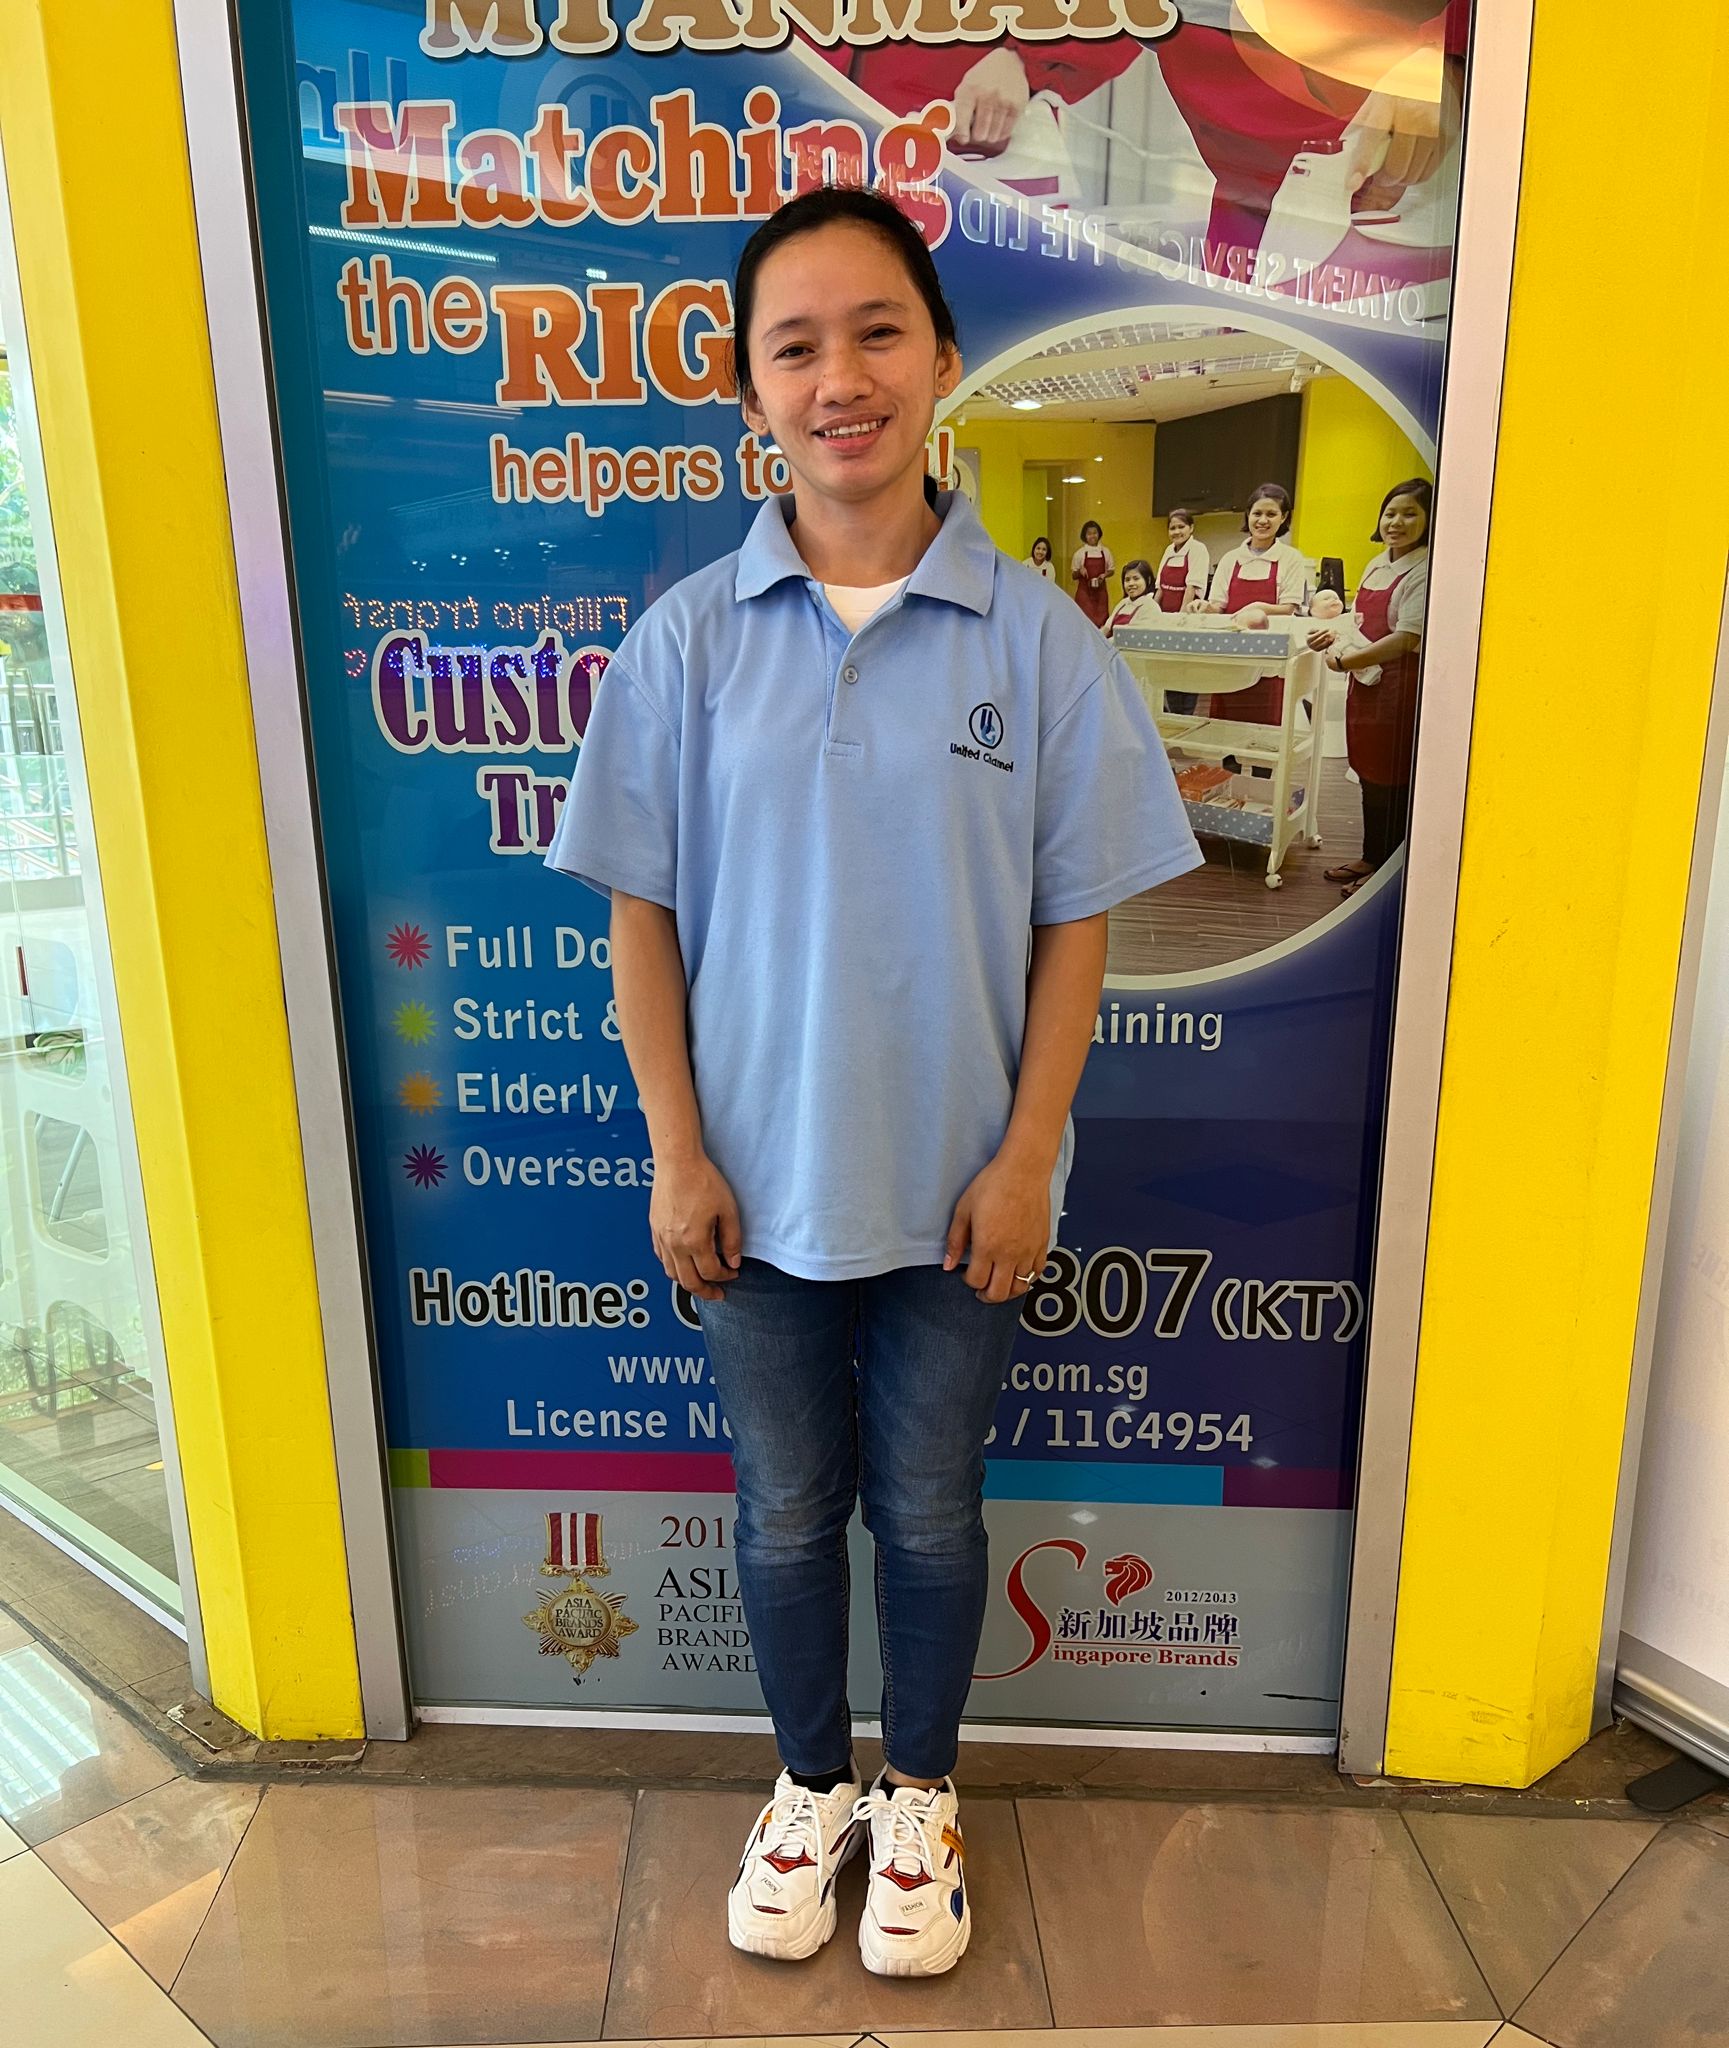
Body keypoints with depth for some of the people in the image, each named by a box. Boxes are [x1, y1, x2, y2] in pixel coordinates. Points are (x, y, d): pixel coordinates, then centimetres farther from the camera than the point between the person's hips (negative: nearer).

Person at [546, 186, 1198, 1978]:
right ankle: (811, 1784, 47)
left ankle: (920, 1794, 46)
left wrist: (1027, 1156, -7)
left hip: (954, 1187, 0)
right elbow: (640, 917, -2)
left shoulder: (1036, 639, -7)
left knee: (929, 1512, 18)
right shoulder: (685, 641, -5)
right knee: (786, 1511, 19)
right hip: (757, 1180, 1)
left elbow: (1074, 926, -4)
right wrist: (677, 1156, -5)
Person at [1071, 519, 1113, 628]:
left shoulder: (1105, 552, 5)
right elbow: (1074, 576, 5)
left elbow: (1111, 570, 13)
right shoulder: (1079, 553, 1)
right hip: (1084, 591, -2)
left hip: (1100, 591, 2)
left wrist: (1104, 575, -8)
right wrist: (1080, 571, -16)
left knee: (1101, 619, 0)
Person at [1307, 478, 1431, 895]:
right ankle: (1371, 858, 29)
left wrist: (1345, 661, -16)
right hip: (1366, 683, 8)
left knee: (1390, 781, 1)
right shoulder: (1378, 565, 12)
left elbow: (1406, 639, -21)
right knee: (1368, 772, 15)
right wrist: (1337, 634, 4)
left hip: (1400, 685, -8)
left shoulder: (1426, 571, -15)